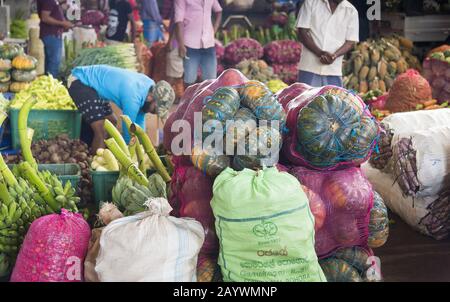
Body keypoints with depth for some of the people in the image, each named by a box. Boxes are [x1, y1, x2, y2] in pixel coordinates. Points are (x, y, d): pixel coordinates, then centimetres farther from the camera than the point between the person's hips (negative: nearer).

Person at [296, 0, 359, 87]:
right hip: (309, 67, -1)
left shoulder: (351, 11, 7)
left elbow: (351, 42, 5)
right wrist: (319, 53, -17)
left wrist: (334, 55, -15)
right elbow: (302, 32, -2)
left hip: (333, 71, 1)